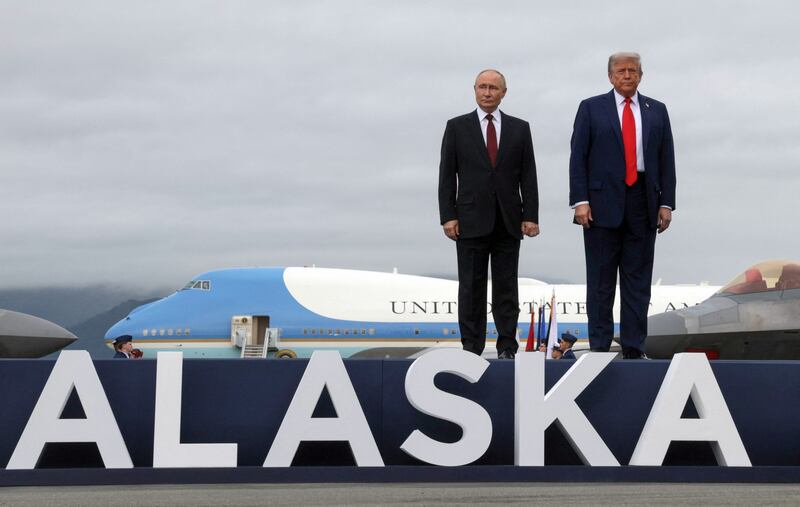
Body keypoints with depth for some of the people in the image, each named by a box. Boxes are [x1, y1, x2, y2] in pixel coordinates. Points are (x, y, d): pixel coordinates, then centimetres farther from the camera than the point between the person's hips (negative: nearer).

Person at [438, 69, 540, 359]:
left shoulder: (519, 128, 8)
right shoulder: (457, 127, 5)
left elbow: (528, 176, 6)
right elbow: (447, 175, 2)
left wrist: (531, 216, -2)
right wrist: (448, 216, -6)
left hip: (508, 221, 1)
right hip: (471, 220, -1)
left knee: (506, 288, 3)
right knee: (471, 287, 1)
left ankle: (507, 348, 6)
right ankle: (471, 347, 5)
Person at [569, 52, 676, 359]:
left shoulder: (657, 111, 12)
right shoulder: (591, 108, 5)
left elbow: (666, 160, 10)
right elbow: (577, 157, 0)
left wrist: (666, 203, 2)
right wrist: (580, 201, -9)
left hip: (642, 204, 2)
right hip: (603, 203, -2)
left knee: (638, 280, 3)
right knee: (601, 280, 0)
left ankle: (633, 348, 7)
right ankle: (599, 346, 4)